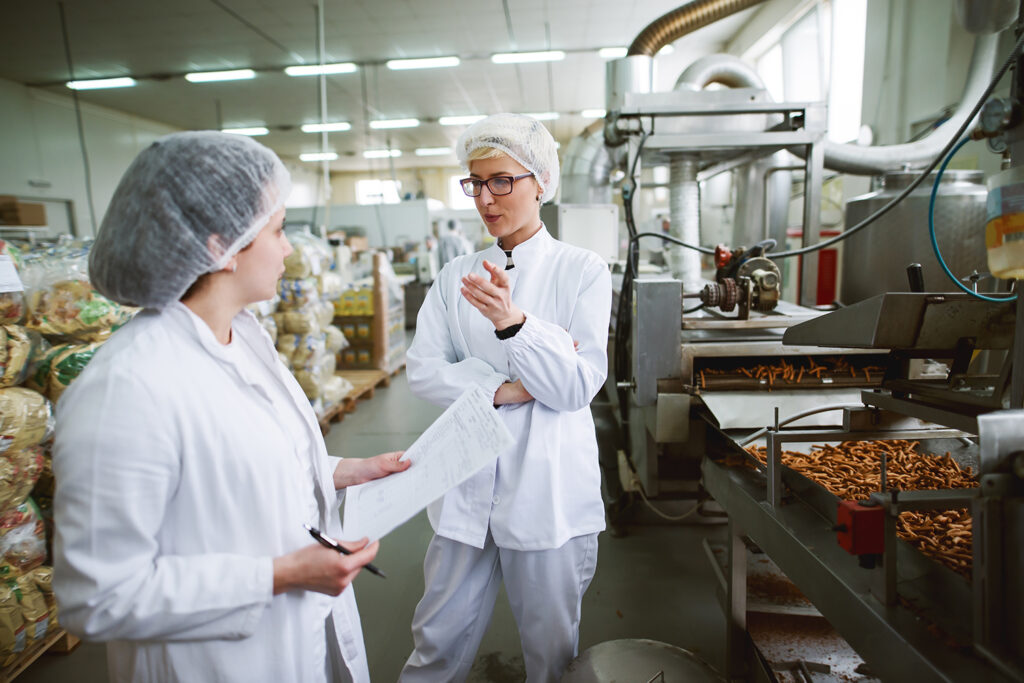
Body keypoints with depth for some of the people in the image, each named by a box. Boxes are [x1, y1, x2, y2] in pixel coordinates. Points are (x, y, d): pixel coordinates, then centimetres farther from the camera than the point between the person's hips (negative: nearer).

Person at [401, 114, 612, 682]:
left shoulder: (582, 270, -4)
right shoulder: (456, 277, 6)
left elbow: (578, 387, -13)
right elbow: (423, 370, -2)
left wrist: (512, 321, -28)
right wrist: (503, 390, -16)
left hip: (548, 486, -2)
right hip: (468, 484, 3)